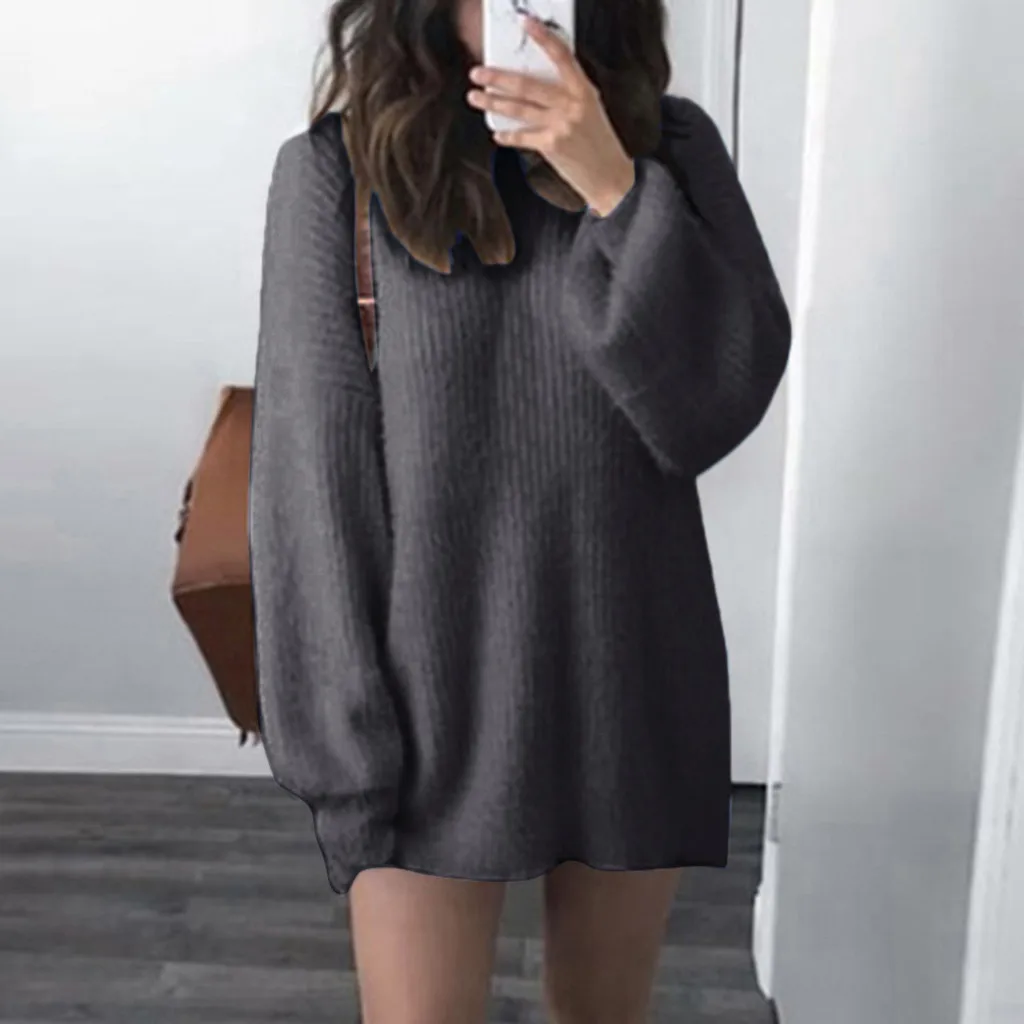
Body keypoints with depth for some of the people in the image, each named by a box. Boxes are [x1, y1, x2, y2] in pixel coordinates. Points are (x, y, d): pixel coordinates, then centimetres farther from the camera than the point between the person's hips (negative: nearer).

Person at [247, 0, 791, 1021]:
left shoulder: (670, 146, 2)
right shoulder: (335, 166, -5)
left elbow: (728, 396, -7)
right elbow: (310, 460, -6)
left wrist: (616, 191, -18)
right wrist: (343, 731, -8)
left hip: (631, 668, 3)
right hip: (433, 683, -2)